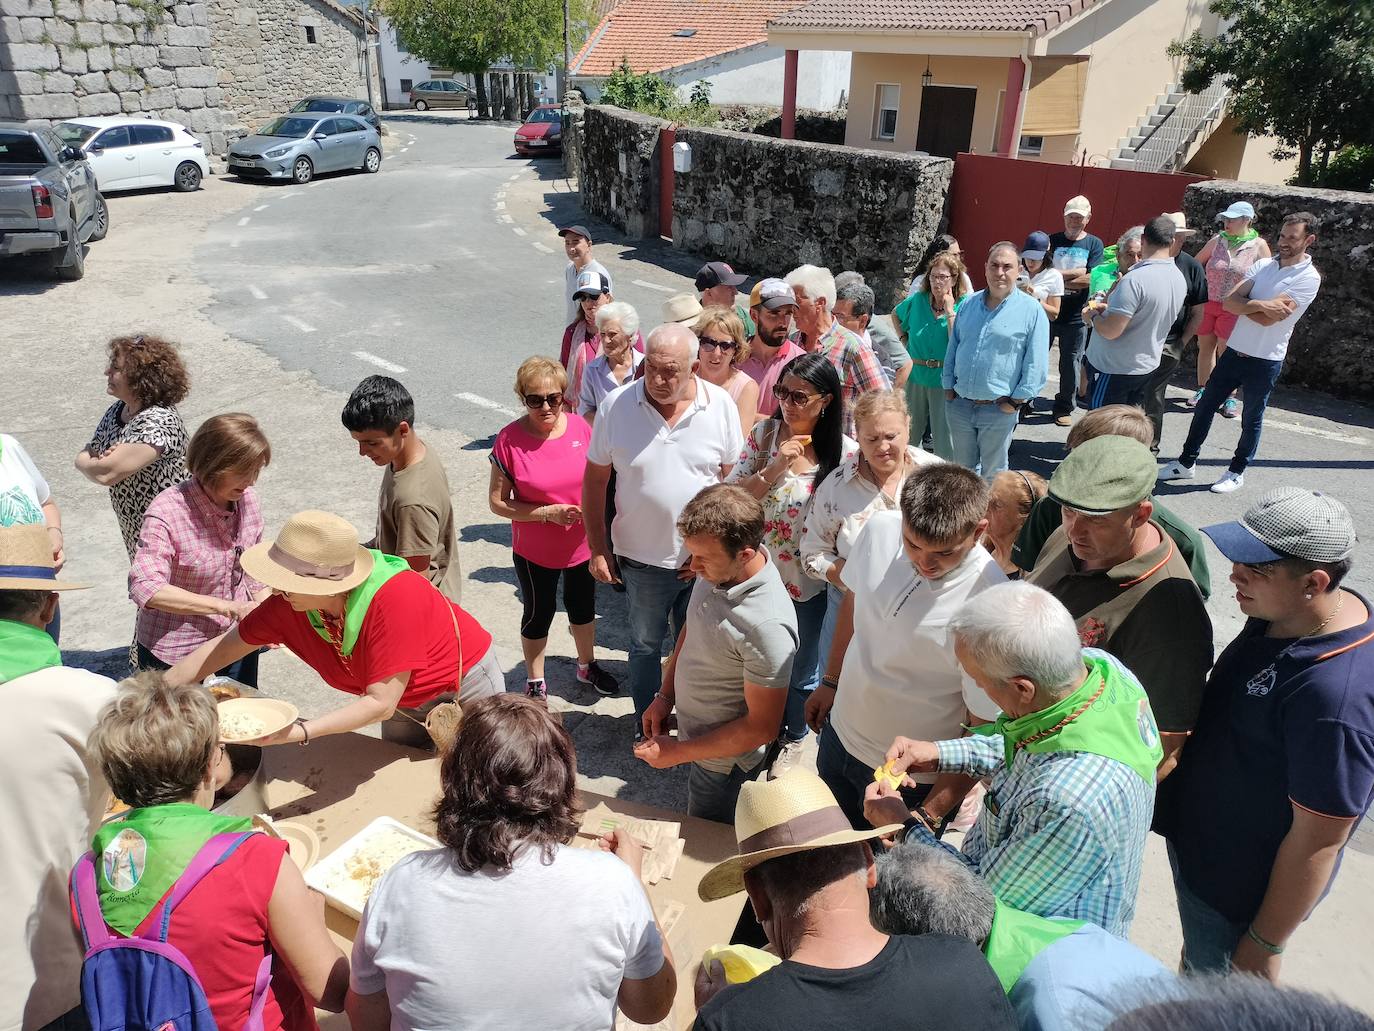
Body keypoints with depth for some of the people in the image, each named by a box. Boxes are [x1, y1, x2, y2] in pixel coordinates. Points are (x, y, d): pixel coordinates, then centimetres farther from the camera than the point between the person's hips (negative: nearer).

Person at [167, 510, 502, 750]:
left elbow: (381, 703, -38)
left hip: (465, 686, -6)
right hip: (406, 703, 6)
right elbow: (222, 648, -8)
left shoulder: (395, 598, -40)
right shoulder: (291, 603, -22)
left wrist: (298, 732, -44)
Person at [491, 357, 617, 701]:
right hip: (535, 551, -3)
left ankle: (587, 666, 49)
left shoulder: (580, 427, -11)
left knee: (583, 606, 24)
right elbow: (498, 503, -15)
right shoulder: (509, 440, -20)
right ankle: (535, 682, 39)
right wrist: (548, 512, -23)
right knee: (538, 614, 16)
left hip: (582, 542, 3)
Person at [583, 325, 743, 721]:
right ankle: (645, 721, 41)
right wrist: (598, 549, -3)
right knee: (645, 645, 19)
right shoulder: (617, 405, -12)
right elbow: (595, 480, -3)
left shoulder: (721, 405, -10)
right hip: (642, 558, 0)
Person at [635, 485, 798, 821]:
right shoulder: (718, 568, -14)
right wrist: (665, 696, 2)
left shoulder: (767, 626, -37)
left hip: (723, 763, -7)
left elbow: (762, 727, -27)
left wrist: (679, 752, -19)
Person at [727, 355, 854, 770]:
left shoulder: (845, 453, -15)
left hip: (808, 581, -2)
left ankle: (793, 736, 47)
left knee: (801, 669, 18)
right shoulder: (764, 434, -8)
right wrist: (773, 469, -22)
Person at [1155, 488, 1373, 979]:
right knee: (1196, 960, 30)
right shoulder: (1282, 613, -10)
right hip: (1198, 837, 7)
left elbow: (1318, 841, -27)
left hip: (1239, 888, -7)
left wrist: (1265, 945, -16)